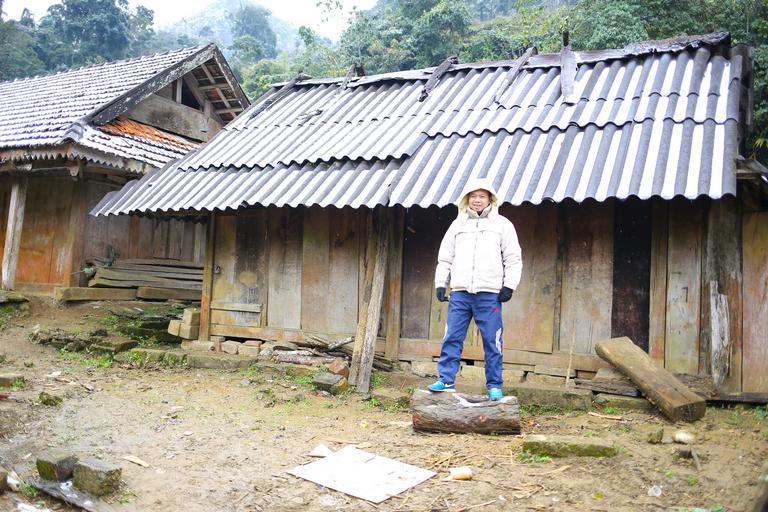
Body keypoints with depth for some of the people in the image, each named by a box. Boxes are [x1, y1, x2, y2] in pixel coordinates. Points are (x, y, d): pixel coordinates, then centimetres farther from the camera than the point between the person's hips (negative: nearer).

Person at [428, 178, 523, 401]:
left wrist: (509, 285, -3)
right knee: (451, 338, 0)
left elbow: (513, 258, 6)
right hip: (460, 292, 2)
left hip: (489, 294, -2)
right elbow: (445, 257, 17)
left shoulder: (502, 224, 9)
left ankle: (494, 385, 11)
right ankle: (446, 380, 7)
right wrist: (440, 283, 9)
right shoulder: (458, 224, 16)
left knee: (492, 341, 1)